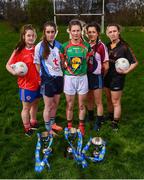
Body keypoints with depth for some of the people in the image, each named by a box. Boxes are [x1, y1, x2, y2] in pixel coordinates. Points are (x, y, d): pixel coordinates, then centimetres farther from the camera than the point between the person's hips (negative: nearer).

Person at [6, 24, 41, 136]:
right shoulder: (19, 50, -13)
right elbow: (8, 65, -10)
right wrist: (15, 72, -28)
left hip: (37, 83, 5)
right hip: (26, 85, -5)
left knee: (35, 104, 21)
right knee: (26, 107, 11)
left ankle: (33, 123, 44)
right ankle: (27, 129, 30)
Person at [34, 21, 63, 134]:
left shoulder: (58, 45, 2)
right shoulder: (39, 46, -11)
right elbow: (37, 64, -5)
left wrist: (61, 74, 7)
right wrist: (43, 77, -4)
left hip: (59, 77, 5)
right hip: (47, 79, -5)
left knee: (55, 104, 17)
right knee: (48, 106, 5)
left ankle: (52, 123, 37)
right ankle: (48, 129, 21)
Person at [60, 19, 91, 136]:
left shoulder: (86, 46, -1)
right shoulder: (65, 46, -4)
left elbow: (87, 61, 8)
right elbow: (62, 62, 4)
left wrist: (81, 69, -2)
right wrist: (67, 68, -7)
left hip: (82, 78, 1)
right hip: (69, 78, -1)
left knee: (81, 105, 11)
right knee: (70, 105, 9)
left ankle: (81, 126, 29)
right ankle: (69, 126, 27)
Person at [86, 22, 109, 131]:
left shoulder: (101, 46, -16)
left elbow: (106, 66, -10)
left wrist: (101, 76, 2)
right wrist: (85, 72, 0)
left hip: (97, 76, -5)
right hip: (87, 75, 5)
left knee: (98, 102, 7)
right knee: (89, 99, 21)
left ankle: (99, 123, 23)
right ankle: (90, 117, 42)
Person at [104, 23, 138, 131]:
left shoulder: (124, 47, -14)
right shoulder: (108, 46, 3)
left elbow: (135, 62, -10)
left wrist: (126, 71, -18)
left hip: (117, 78, -6)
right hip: (107, 77, 6)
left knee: (116, 102, 4)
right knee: (109, 100, 19)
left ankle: (115, 124, 19)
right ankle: (110, 117, 38)